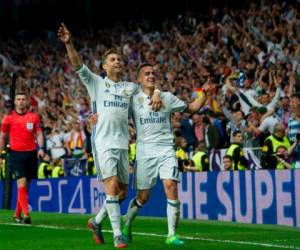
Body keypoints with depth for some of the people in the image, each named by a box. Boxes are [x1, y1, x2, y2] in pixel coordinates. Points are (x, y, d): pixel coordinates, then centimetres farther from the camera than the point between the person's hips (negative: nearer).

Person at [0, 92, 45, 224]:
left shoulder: (34, 117, 8)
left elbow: (39, 134, 8)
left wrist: (40, 148, -9)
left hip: (31, 154, 3)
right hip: (16, 154, -3)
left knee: (25, 186, 7)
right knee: (22, 183, -15)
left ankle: (17, 214, 19)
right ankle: (26, 215, -21)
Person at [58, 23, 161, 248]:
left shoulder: (130, 87, 15)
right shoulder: (96, 83, 5)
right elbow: (78, 66, -5)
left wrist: (156, 94, 1)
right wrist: (69, 44, -20)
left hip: (123, 144, 5)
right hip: (103, 143, -5)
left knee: (122, 191, 7)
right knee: (112, 186, -14)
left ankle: (97, 222, 29)